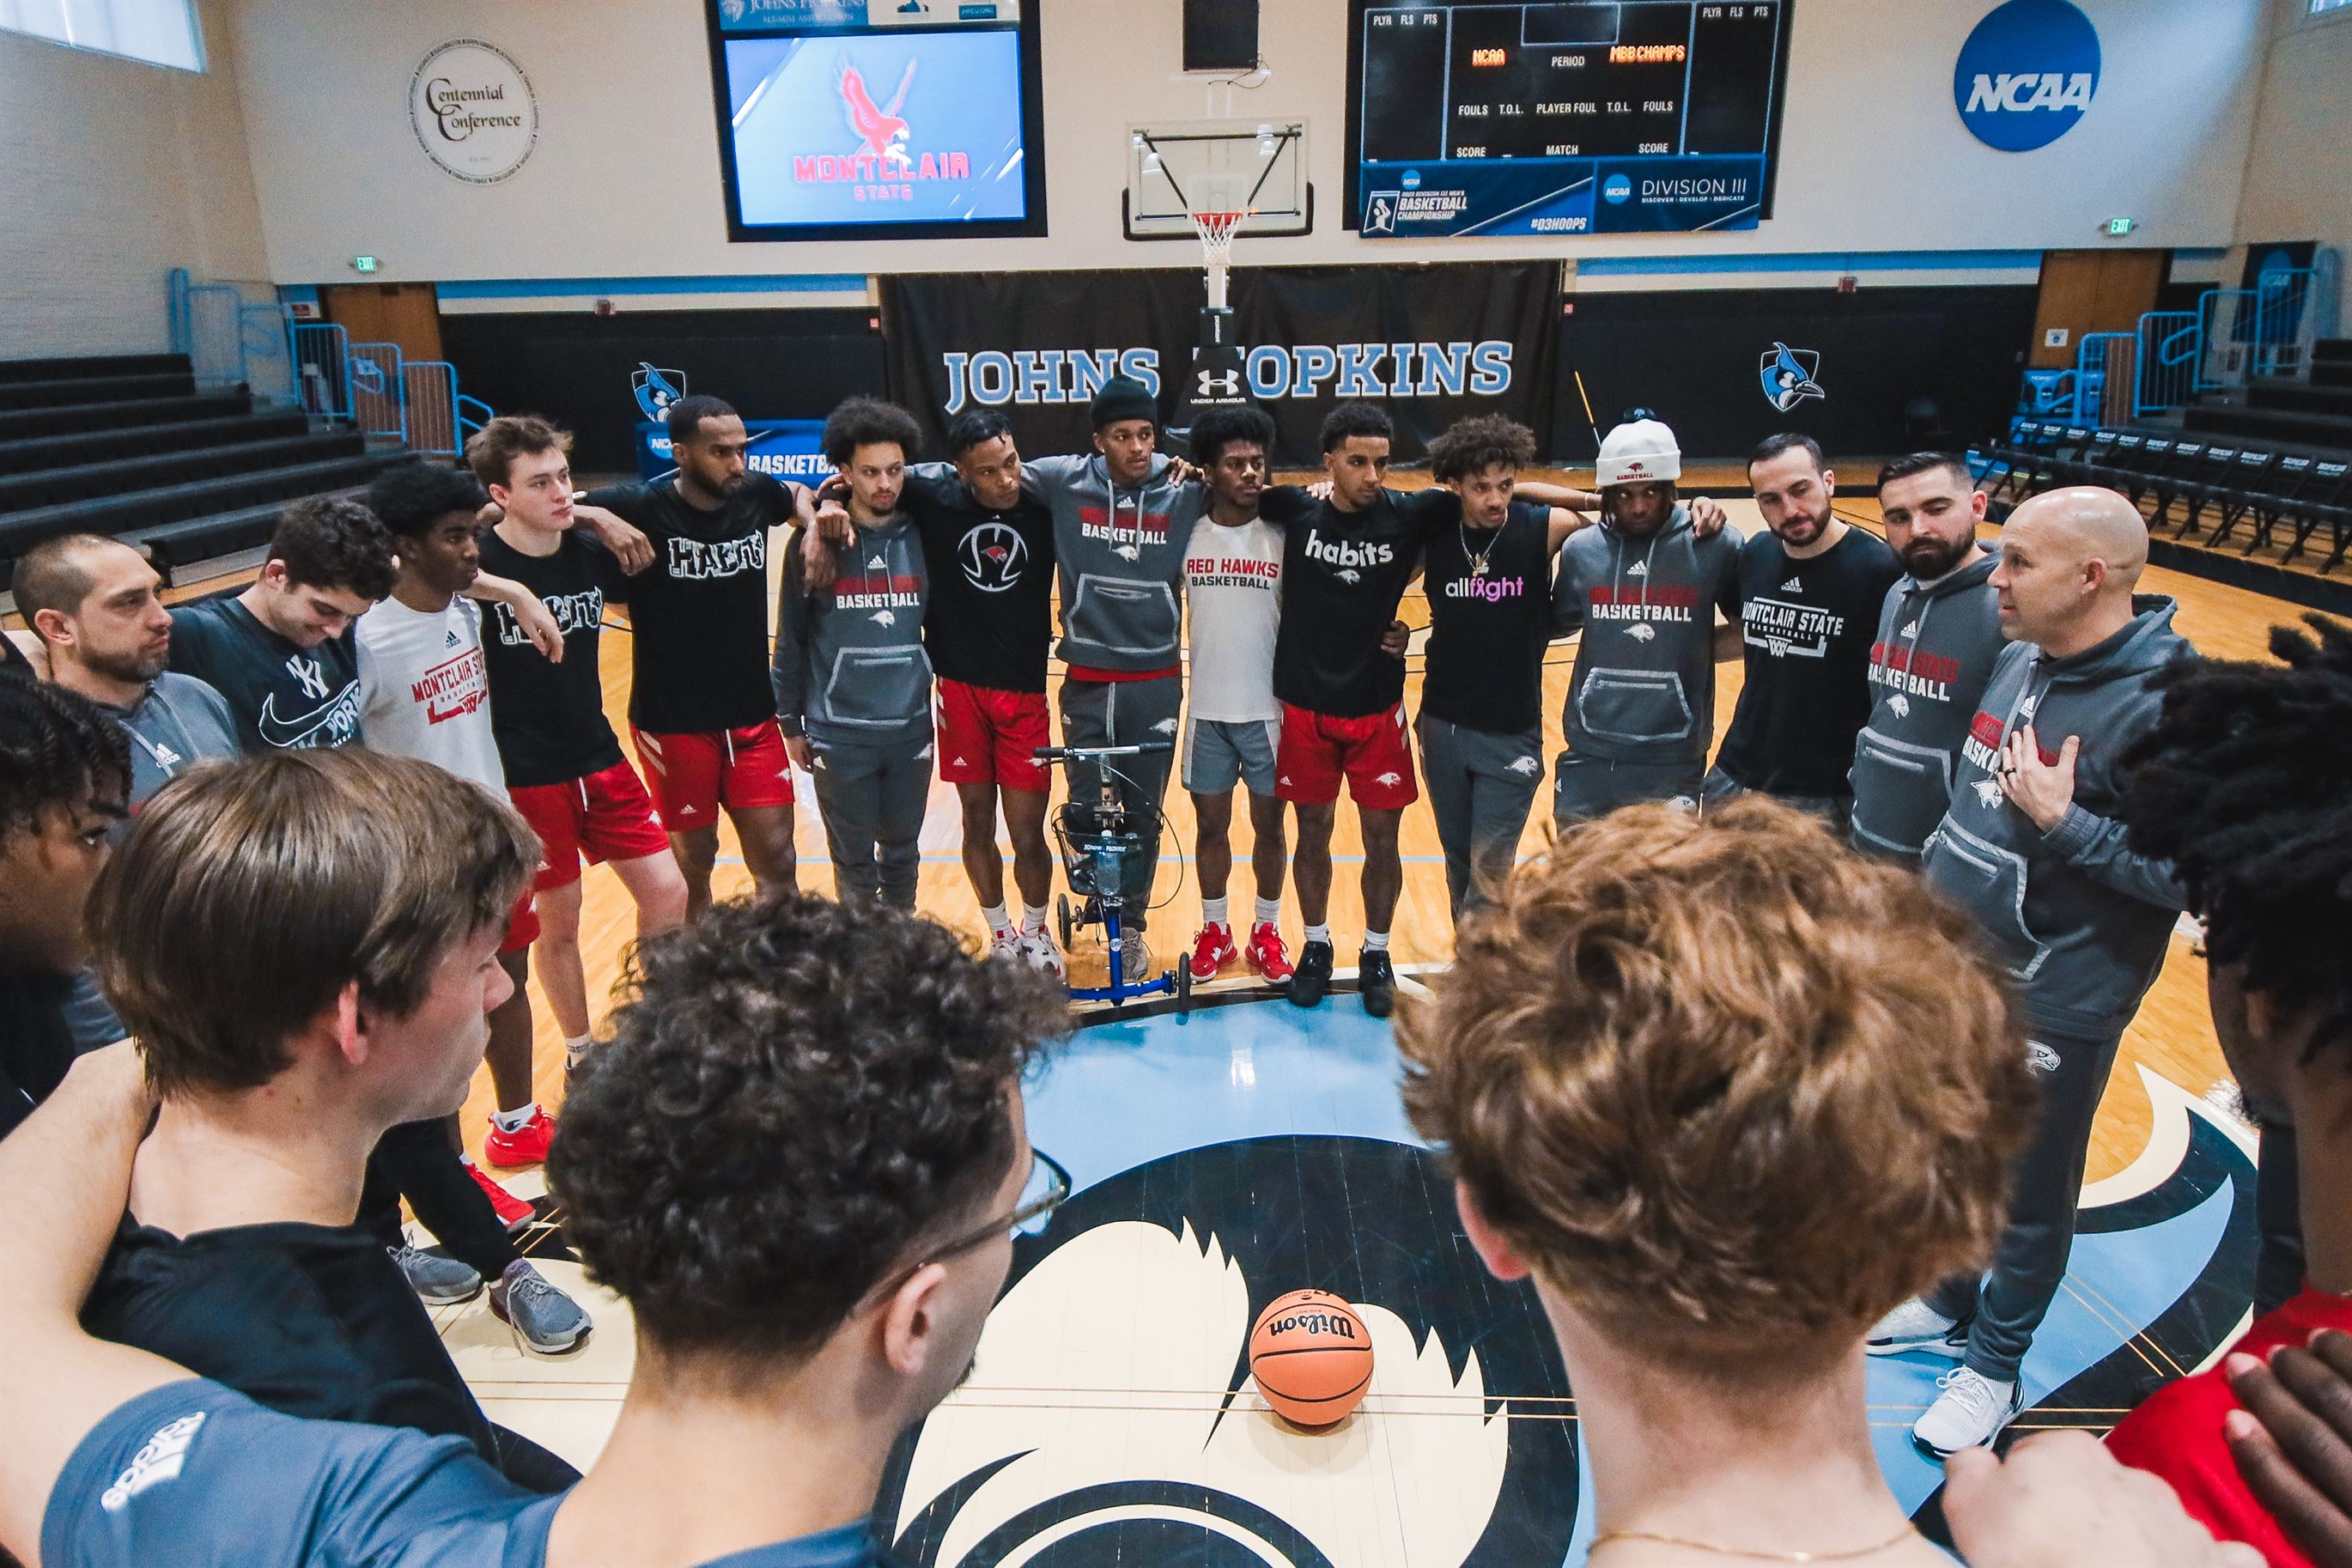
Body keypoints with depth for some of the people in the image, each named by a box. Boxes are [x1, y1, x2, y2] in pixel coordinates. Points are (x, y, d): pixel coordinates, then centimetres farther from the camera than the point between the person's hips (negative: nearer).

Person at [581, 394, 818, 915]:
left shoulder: (756, 495, -2)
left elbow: (799, 493, 20)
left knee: (777, 864, 6)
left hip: (754, 718, 3)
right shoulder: (643, 508, -14)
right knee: (692, 870, 11)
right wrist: (598, 519, -29)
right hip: (673, 724, -3)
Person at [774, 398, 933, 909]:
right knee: (854, 861, 8)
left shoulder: (921, 538, 1)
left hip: (911, 730, 2)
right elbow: (791, 639, 1)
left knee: (903, 853, 14)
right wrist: (790, 722, 3)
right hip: (838, 735, -2)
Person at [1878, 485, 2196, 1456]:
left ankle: (1993, 1366, 32)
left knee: (2028, 1192, 12)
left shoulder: (2166, 704, -21)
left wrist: (2063, 821, -28)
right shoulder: (2017, 659, 3)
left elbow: (2192, 872, -23)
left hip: (2053, 1008, -7)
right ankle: (1949, 1307, 44)